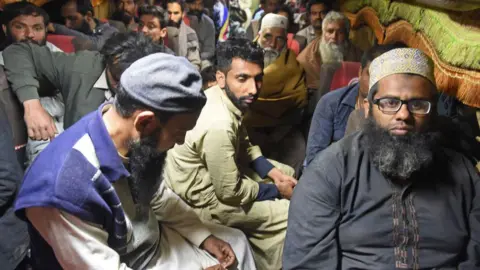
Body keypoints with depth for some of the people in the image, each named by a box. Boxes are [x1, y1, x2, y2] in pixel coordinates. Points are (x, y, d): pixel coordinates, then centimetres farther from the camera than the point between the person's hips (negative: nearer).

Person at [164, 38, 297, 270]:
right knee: (289, 216, -10)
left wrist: (273, 172, -4)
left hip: (223, 168, 9)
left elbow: (244, 145, 9)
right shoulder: (218, 124, -35)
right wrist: (277, 190, -12)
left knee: (287, 172, 17)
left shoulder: (230, 97, -8)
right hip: (206, 196, -9)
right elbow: (230, 192, -25)